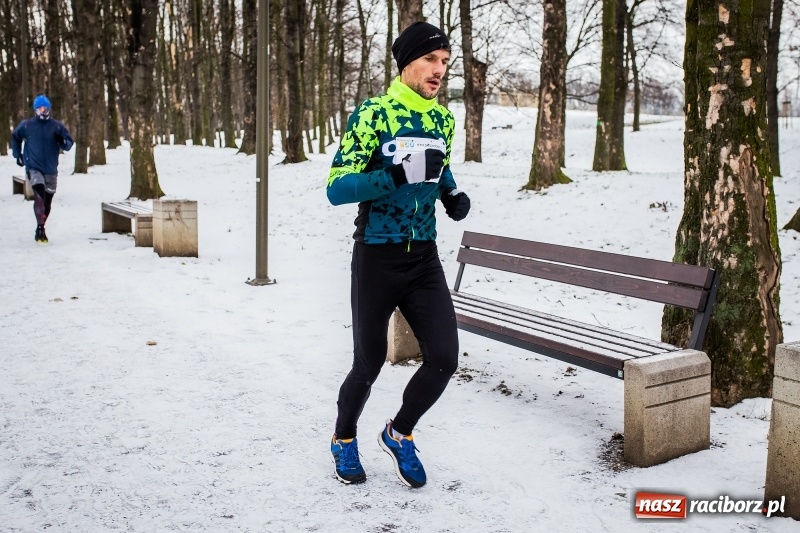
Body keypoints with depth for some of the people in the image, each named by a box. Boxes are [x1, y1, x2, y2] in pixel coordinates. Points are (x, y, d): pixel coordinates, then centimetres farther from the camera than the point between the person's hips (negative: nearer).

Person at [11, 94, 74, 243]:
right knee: (39, 196, -23)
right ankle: (40, 228, -22)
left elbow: (69, 143, 0)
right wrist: (17, 154, 14)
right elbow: (15, 137, 19)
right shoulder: (26, 125, 0)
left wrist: (63, 142, -21)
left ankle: (41, 227, 27)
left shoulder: (57, 126, -2)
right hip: (33, 168, -2)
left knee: (47, 201, 10)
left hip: (51, 169, 2)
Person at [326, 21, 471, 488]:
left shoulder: (443, 119, 6)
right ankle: (344, 440, 36)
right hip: (377, 258, -5)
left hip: (424, 258, 5)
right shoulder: (372, 115, -12)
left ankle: (399, 434, 24)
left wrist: (452, 195, 3)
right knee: (369, 363, 7)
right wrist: (399, 175, -32)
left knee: (445, 359, -4)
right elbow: (337, 189, -18)